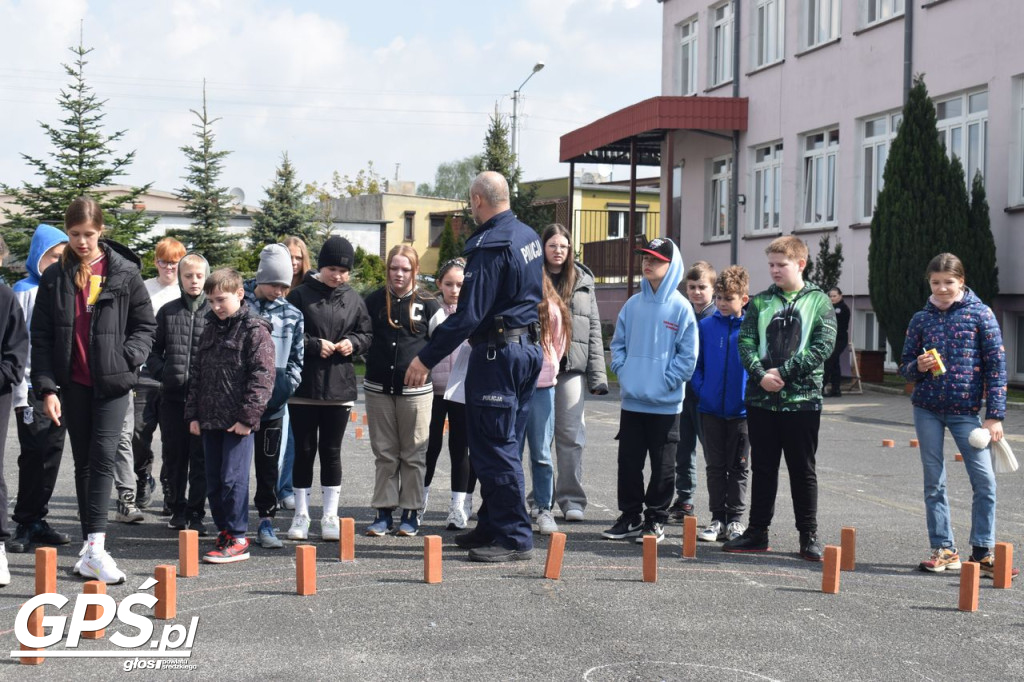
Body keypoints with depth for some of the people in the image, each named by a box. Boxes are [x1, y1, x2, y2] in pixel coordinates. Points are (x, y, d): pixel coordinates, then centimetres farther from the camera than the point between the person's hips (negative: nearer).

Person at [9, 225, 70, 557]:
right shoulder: (25, 290, -3)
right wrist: (21, 393, -11)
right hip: (33, 386, -5)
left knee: (52, 454, 7)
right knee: (35, 454, -5)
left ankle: (37, 520, 16)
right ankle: (26, 524, 3)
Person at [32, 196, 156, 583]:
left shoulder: (124, 272, -1)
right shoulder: (55, 277, 4)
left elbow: (145, 325, 5)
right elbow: (41, 337, 3)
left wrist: (126, 359, -11)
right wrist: (46, 387, -5)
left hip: (112, 382, -2)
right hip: (73, 383, 3)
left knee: (102, 457, -12)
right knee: (83, 462, 9)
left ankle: (94, 547, -17)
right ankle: (92, 547, 15)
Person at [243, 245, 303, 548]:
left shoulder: (292, 315, 7)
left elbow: (297, 358, 12)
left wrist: (287, 386, -3)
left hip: (273, 400, 2)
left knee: (268, 461, 6)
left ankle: (266, 521, 13)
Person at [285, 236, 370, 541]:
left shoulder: (354, 299, 7)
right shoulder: (300, 295, -3)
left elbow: (366, 334, 14)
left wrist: (353, 343, -6)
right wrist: (314, 345, -16)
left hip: (339, 388, 2)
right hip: (303, 387, -2)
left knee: (331, 451, 8)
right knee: (304, 450, 5)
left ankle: (330, 516, 15)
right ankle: (301, 515, 13)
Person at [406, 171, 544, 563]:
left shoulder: (490, 246, -18)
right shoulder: (529, 236, 11)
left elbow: (468, 314, -23)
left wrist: (426, 358, -19)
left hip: (497, 353, -10)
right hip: (528, 348, 10)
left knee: (494, 447, -4)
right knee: (504, 443, 15)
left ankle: (515, 538, -2)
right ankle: (492, 527, 22)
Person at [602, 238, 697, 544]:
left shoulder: (680, 307, -7)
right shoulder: (633, 304, 6)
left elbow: (688, 355, -7)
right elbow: (618, 343, 13)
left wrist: (665, 382, -13)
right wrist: (623, 372, -1)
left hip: (665, 404, -4)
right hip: (631, 400, 4)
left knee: (662, 465, 5)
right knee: (628, 461, 10)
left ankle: (656, 520, 16)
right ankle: (630, 516, 21)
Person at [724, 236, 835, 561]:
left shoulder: (818, 301, 1)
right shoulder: (760, 302, 8)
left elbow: (823, 346, -8)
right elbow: (746, 342, 2)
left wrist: (783, 372, -15)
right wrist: (761, 374, -15)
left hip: (802, 399, -2)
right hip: (761, 399, 3)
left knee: (803, 471, 5)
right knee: (762, 468, 10)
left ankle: (809, 535, 14)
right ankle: (757, 532, 18)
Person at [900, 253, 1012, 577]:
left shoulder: (980, 314, -1)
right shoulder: (921, 319, 7)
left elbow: (996, 365, -2)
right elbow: (905, 367, 13)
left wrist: (995, 415, -7)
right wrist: (918, 366, -11)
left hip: (966, 410, -2)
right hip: (927, 409, 2)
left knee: (984, 481, -9)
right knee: (933, 483, 4)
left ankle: (983, 552, 4)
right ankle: (943, 550, 13)